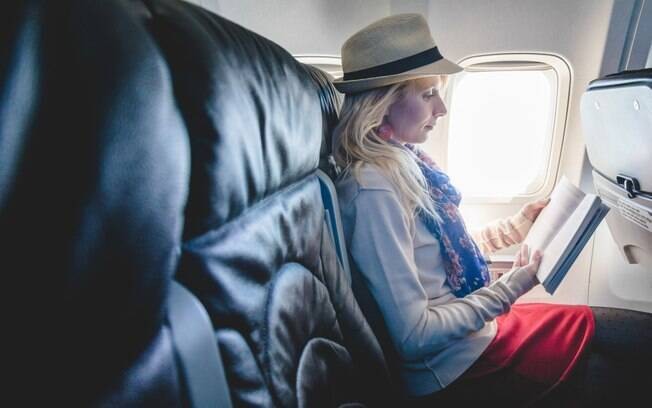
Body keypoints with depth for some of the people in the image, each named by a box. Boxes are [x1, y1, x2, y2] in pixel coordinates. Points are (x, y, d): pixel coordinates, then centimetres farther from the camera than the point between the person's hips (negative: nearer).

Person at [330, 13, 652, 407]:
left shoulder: (406, 160, -2)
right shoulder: (374, 190, -30)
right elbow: (414, 335, -26)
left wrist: (518, 224, 9)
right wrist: (511, 286, -20)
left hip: (465, 328, 7)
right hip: (452, 363, -7)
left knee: (583, 318, 17)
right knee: (585, 323, 10)